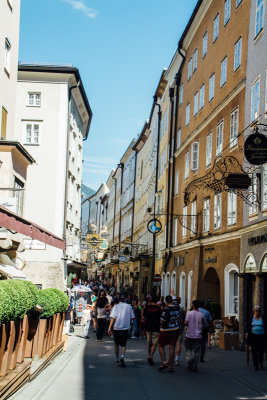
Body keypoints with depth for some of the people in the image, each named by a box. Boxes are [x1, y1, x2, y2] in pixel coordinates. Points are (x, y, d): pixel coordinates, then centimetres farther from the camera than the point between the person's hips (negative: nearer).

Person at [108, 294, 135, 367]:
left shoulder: (116, 306, -4)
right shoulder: (129, 307, 1)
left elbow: (113, 318, -10)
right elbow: (132, 318, 4)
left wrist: (110, 328, -9)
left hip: (116, 328, -1)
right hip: (125, 328, 1)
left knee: (116, 344, 16)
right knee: (123, 344, 7)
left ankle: (117, 360, 21)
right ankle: (122, 356, -20)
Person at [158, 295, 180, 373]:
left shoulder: (166, 310, -20)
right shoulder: (177, 308, -1)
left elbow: (162, 320, -16)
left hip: (165, 331, -5)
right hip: (175, 330, 5)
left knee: (161, 346, 12)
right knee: (171, 348, 6)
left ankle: (164, 362, -1)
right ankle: (170, 366, 8)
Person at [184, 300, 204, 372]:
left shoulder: (189, 313, -9)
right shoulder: (201, 314, -3)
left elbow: (186, 323, -13)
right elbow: (203, 323, 8)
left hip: (189, 335, -1)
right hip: (198, 335, 1)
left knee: (188, 349, 15)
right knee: (196, 351, 8)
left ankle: (189, 360, -4)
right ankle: (195, 366, 7)